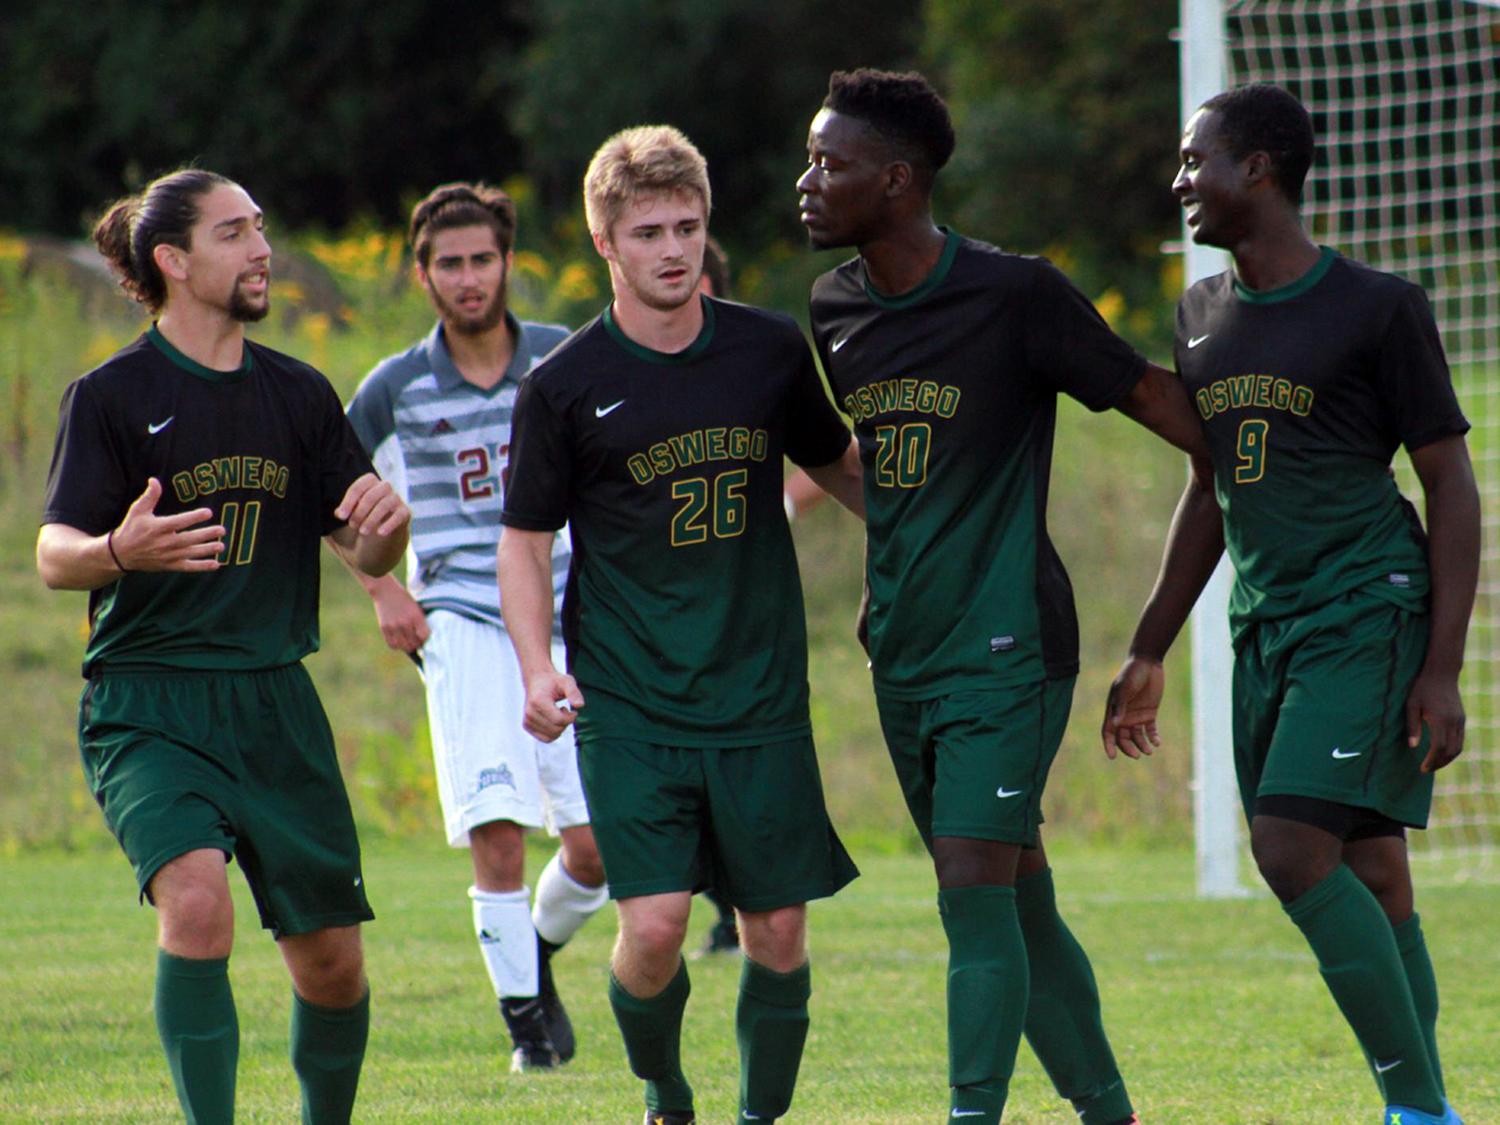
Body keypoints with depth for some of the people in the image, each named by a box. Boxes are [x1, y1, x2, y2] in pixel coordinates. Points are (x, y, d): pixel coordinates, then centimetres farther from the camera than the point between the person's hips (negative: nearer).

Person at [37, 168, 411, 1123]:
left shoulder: (300, 394, 11)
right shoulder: (112, 396, -3)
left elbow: (368, 557, 14)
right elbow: (55, 556, -10)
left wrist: (387, 521, -11)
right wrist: (120, 551, -33)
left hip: (275, 704, 4)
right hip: (148, 708, -4)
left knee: (332, 962, 4)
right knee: (197, 898, -28)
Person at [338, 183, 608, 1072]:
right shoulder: (394, 390, 2)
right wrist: (384, 589, 5)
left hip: (566, 622, 1)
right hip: (461, 623, -1)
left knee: (598, 849, -3)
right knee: (497, 829, -15)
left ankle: (539, 954, 27)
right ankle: (523, 1016, -1)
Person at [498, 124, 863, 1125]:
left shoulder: (771, 350, 4)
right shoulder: (566, 386, -3)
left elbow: (839, 467, 22)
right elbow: (525, 540, 4)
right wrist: (539, 669, -8)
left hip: (762, 697, 2)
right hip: (629, 704, -2)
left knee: (778, 932, 0)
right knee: (654, 923, -13)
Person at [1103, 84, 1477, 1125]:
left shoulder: (1377, 307, -5)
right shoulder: (1205, 316, 14)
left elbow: (1453, 488, -5)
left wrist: (1443, 670, -11)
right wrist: (1149, 655, 23)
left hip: (1371, 610, -6)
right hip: (1265, 626, 6)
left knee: (1291, 847, -18)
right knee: (1369, 880, 4)